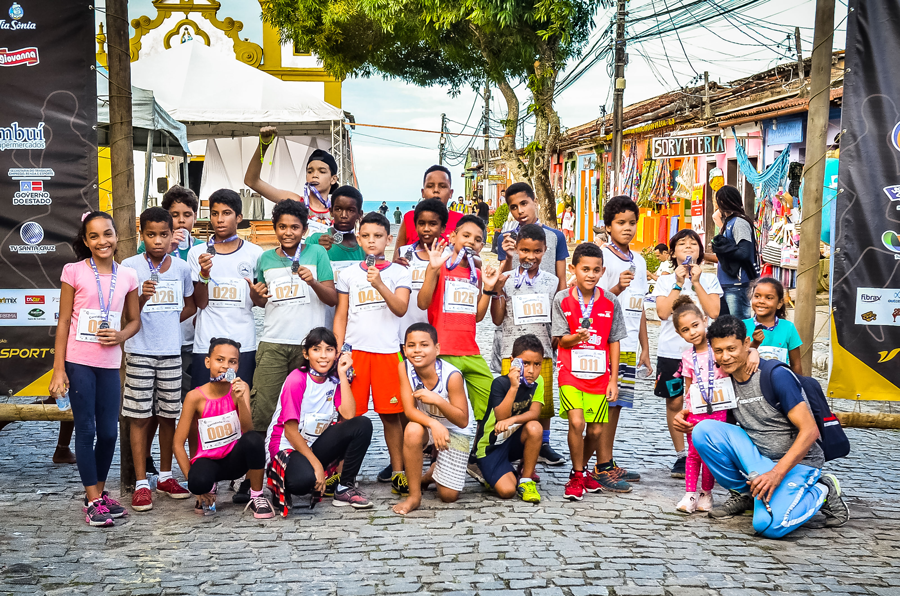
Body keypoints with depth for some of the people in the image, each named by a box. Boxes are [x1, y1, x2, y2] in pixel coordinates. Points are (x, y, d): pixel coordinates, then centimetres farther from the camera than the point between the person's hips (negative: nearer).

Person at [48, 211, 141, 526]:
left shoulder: (127, 276, 5)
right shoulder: (74, 272, -3)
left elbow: (134, 320, 14)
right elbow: (63, 322, -2)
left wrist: (121, 335, -9)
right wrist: (58, 369, -6)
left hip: (110, 364, 3)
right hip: (79, 362, -3)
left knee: (109, 432, 6)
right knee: (86, 430, 0)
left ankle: (100, 491, 24)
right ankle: (92, 501, 7)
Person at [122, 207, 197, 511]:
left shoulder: (181, 267, 6)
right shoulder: (130, 266, -3)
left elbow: (190, 306, 17)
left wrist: (167, 322, 1)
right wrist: (143, 297, -23)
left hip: (171, 351, 3)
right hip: (140, 352, -3)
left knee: (168, 415, 10)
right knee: (140, 417, 0)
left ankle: (166, 476, 22)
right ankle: (141, 484, 5)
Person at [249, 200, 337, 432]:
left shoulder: (316, 253, 5)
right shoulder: (265, 259, 14)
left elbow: (333, 299, 2)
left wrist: (313, 282, -16)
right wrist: (257, 295, 2)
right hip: (272, 343, 2)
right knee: (261, 409, -7)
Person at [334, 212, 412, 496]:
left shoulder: (399, 272, 7)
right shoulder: (349, 274, 11)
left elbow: (401, 309, -6)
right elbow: (340, 315, 11)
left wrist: (379, 284, -19)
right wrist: (338, 351, 2)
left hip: (388, 351, -1)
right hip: (355, 350, 1)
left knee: (391, 414, 1)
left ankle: (398, 472, 9)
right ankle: (342, 472, 6)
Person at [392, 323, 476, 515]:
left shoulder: (452, 376, -29)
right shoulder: (404, 368, -19)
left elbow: (463, 421, -23)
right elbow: (409, 410, -20)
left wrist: (437, 400, -40)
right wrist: (433, 424, -40)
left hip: (456, 432, -2)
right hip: (427, 423, 2)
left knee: (448, 496, -6)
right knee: (413, 430, -36)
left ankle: (432, 473, 33)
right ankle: (414, 495, -19)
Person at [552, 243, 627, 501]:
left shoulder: (610, 302, 1)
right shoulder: (562, 299, -2)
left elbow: (614, 342, 5)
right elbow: (561, 340, -1)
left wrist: (613, 379, 3)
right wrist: (577, 337, -23)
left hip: (599, 374, 2)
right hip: (571, 372, -2)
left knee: (596, 430, 4)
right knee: (576, 422, -17)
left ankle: (582, 468, 31)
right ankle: (577, 477, 3)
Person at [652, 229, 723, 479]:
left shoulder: (709, 280, 8)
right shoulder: (665, 281, 8)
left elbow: (714, 312, -7)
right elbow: (663, 312, -7)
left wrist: (696, 282, -7)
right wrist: (679, 283, -8)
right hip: (671, 351, 1)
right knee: (674, 402, 3)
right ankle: (681, 456, 13)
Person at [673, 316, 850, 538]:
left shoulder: (776, 374, -18)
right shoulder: (725, 378, 2)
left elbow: (810, 431, -20)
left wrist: (777, 473, -28)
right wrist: (687, 421, -5)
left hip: (797, 461, -6)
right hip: (757, 457, 6)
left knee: (769, 525, -30)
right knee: (704, 429, -16)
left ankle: (823, 492, 0)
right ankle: (743, 494, 3)